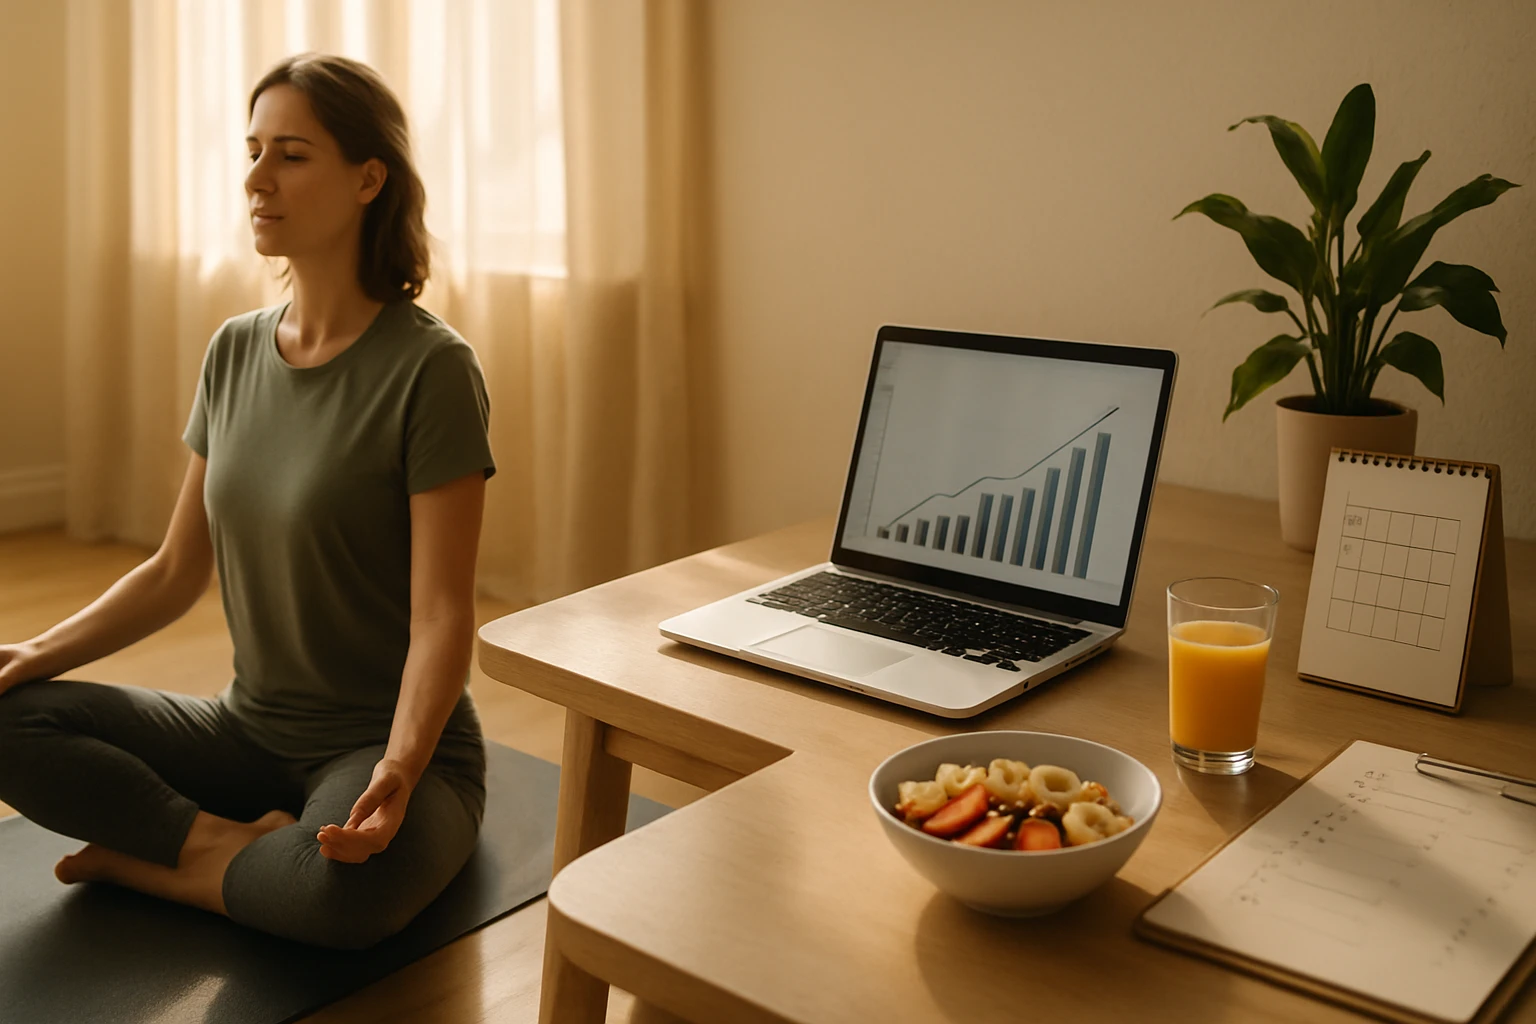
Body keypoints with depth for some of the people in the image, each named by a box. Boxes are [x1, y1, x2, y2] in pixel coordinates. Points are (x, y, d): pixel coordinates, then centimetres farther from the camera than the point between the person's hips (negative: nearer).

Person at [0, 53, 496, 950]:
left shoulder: (430, 367, -16)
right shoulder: (235, 353, 5)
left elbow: (443, 616, -19)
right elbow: (176, 574, 10)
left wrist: (397, 772, -34)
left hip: (389, 741, -5)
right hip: (250, 730, 6)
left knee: (345, 891, -36)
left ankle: (147, 859, -9)